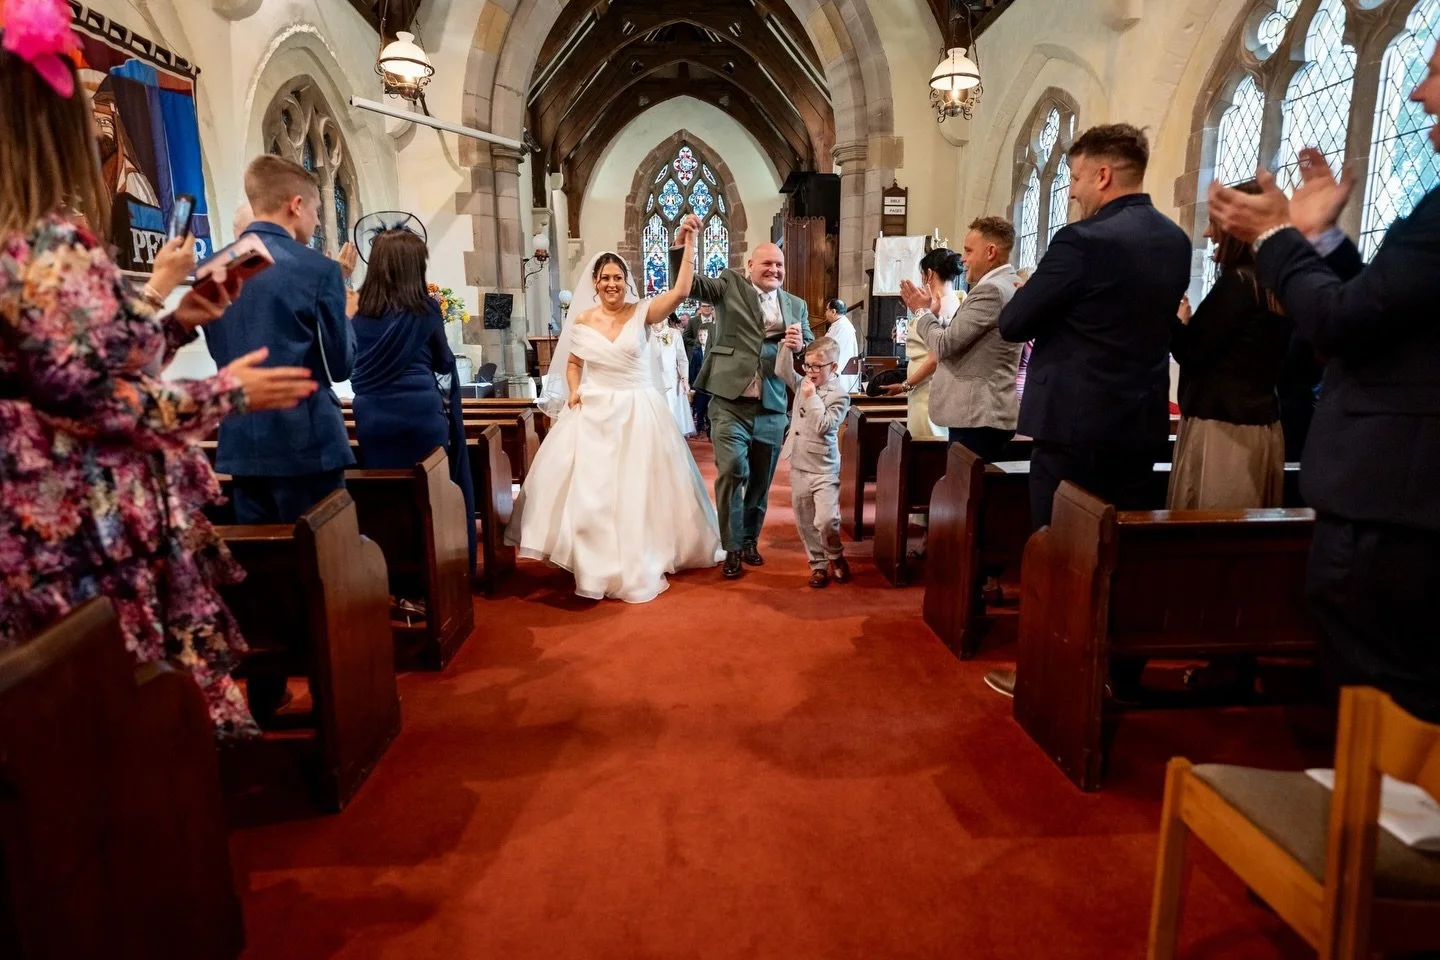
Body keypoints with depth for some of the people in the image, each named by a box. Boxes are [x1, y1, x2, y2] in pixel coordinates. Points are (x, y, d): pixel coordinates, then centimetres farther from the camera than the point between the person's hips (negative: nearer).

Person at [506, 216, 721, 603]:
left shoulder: (643, 313, -5)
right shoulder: (583, 320, 3)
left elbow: (681, 291, -19)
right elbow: (572, 363, 16)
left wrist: (689, 243, -21)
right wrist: (573, 392, -3)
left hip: (637, 413, -2)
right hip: (593, 414, 2)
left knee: (639, 490, 4)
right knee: (589, 490, 3)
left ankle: (639, 564, 19)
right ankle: (598, 564, 19)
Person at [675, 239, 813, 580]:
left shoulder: (796, 306, 13)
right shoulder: (730, 285, 5)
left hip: (772, 408, 4)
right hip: (730, 403, -3)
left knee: (761, 479, 12)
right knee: (732, 472, -10)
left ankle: (750, 541, 30)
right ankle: (732, 548, 4)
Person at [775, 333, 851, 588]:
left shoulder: (839, 394, -11)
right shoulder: (803, 384, 8)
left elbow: (824, 426, -20)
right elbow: (781, 371, 2)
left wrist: (812, 397, -19)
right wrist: (787, 347, -10)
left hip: (824, 469, -6)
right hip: (799, 466, 6)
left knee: (826, 519, -14)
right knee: (804, 521, 10)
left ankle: (836, 556, 14)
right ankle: (818, 563, 24)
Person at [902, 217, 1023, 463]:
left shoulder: (991, 289, -16)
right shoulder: (1007, 285, 17)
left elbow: (944, 345, -17)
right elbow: (957, 344, 17)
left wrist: (922, 311, -1)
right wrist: (931, 314, 13)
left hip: (978, 416, -10)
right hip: (984, 413, 10)